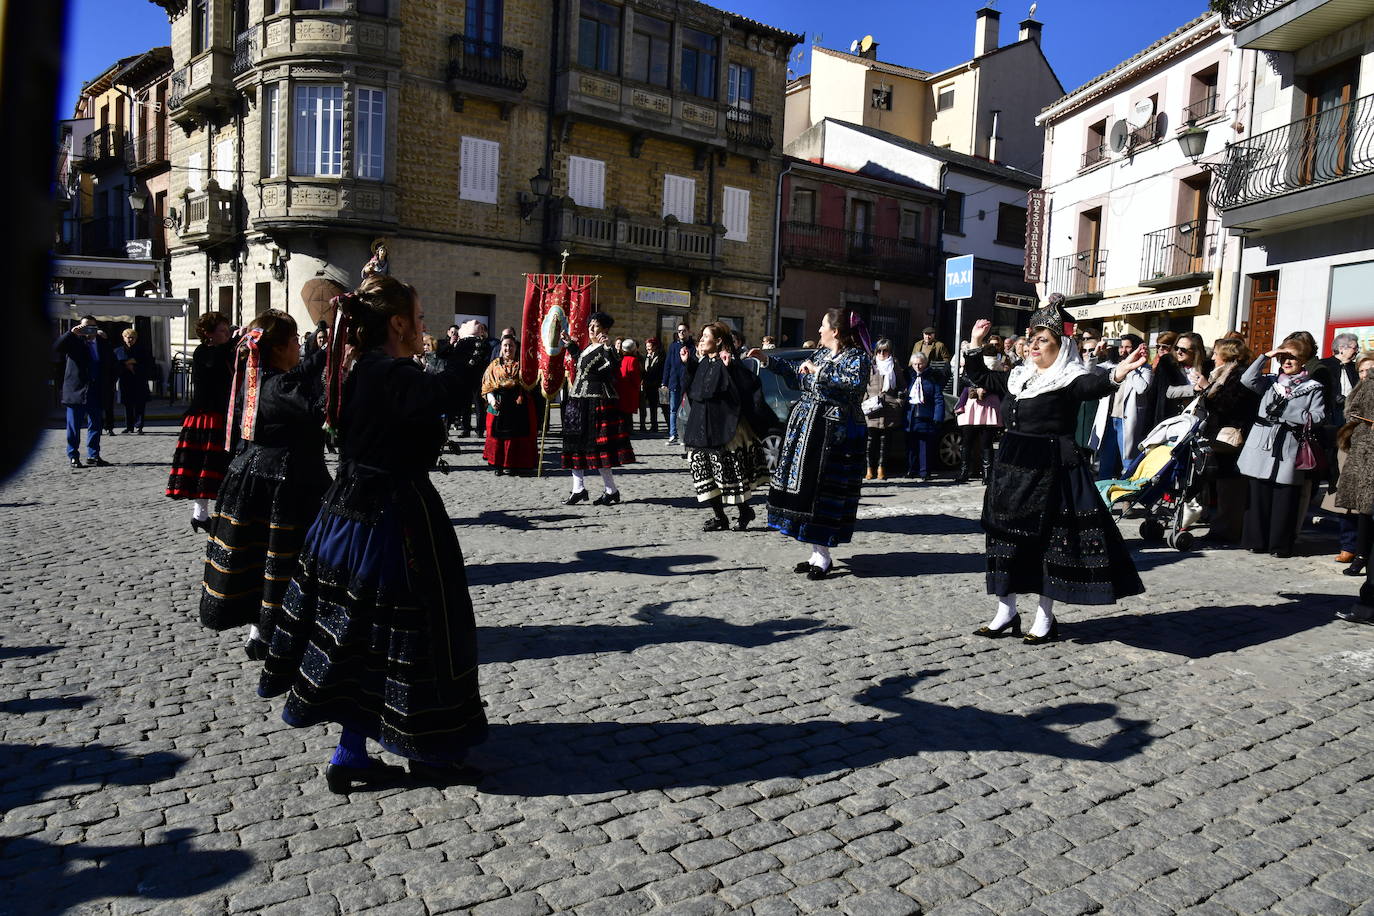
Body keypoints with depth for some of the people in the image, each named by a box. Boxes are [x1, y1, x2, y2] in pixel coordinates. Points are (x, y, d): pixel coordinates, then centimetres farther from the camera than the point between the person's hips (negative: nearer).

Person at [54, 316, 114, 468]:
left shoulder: (101, 343, 14)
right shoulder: (73, 342, 4)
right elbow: (56, 349, -10)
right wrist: (71, 333, -19)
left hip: (96, 393, 3)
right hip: (76, 391, -3)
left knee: (95, 425, 7)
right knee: (74, 426, 1)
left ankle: (93, 455, 15)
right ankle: (73, 456, 6)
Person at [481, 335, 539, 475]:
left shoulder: (521, 364, 9)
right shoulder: (495, 365, 11)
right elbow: (487, 385, 5)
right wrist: (491, 398, -10)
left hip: (517, 405, -1)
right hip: (498, 405, 1)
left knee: (514, 435, 0)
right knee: (498, 434, 2)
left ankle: (510, 464, 8)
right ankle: (498, 464, 10)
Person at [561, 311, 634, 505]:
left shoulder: (604, 350, -10)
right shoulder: (588, 346, 17)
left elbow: (614, 369, -27)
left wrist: (608, 348, -38)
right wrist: (570, 344, 37)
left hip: (597, 402, -9)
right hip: (578, 401, 9)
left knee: (597, 445, -7)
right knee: (575, 444, 10)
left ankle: (611, 491, 3)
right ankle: (578, 489, 16)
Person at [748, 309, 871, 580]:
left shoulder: (857, 356, -7)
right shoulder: (820, 353, 16)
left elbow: (857, 381, -27)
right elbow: (797, 377, 28)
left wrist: (819, 371, -19)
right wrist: (767, 360, 26)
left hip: (834, 432, -8)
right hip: (806, 426, 8)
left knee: (824, 490, -6)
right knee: (804, 486, 6)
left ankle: (823, 556, 4)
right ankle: (818, 553, 15)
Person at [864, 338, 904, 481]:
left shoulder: (894, 366, 13)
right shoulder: (870, 366, 8)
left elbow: (900, 385, 17)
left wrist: (899, 400, 4)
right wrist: (865, 401, -3)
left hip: (889, 407, 1)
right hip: (872, 408, -1)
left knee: (884, 438, 5)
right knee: (871, 438, -5)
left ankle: (881, 468, 11)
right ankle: (870, 468, 1)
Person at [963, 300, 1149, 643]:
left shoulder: (1070, 379, -7)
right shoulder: (1018, 377, 13)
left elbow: (1093, 385, -28)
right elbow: (981, 377, 26)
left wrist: (1117, 374, -47)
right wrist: (975, 345, 23)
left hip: (1051, 470, -7)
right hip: (1011, 466, 7)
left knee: (1047, 539, 0)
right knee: (1004, 536, 9)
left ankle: (1045, 617, 13)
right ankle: (1006, 611, 21)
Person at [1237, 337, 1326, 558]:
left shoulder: (1313, 388, 6)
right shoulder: (1270, 382, 14)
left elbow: (1318, 417, -2)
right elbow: (1247, 380, -3)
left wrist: (1287, 415, -11)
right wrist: (1265, 356, -2)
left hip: (1289, 448, -2)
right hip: (1262, 446, 2)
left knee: (1285, 499, -1)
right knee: (1258, 496, 4)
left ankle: (1280, 545, 9)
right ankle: (1255, 541, 12)